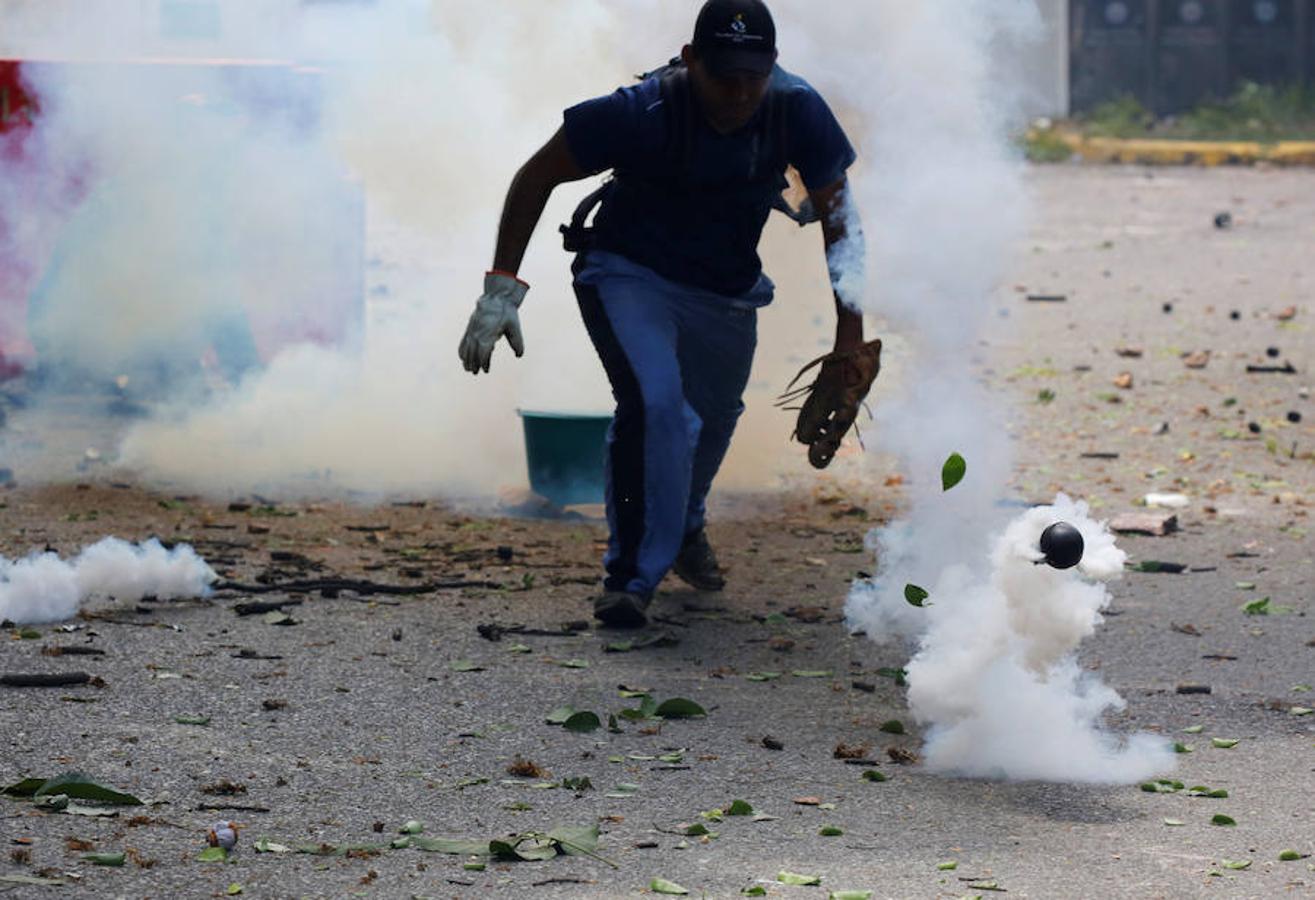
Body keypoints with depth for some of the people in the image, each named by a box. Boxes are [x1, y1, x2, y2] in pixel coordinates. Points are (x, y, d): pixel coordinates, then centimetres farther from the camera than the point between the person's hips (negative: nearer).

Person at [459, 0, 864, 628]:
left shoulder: (797, 110, -21)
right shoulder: (642, 112, -30)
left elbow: (835, 203, -8)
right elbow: (538, 177, -18)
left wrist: (849, 297, -21)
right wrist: (501, 288, -22)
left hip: (728, 291, 4)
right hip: (628, 275, -4)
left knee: (714, 419, 19)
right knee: (654, 404, -26)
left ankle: (684, 527, 52)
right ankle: (632, 576, -13)